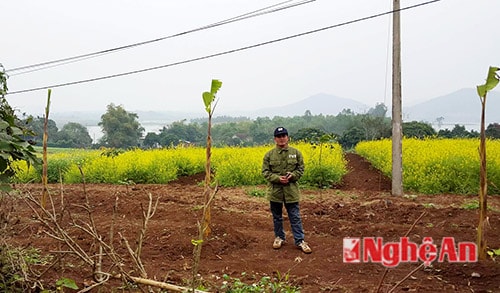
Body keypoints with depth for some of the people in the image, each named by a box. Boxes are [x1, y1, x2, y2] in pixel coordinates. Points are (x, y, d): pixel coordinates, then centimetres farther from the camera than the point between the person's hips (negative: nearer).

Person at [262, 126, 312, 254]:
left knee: (295, 217, 2)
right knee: (277, 217, 14)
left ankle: (299, 241, 11)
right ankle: (279, 237, 30)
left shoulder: (296, 153, -1)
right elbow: (265, 172, -3)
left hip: (291, 190, -1)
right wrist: (278, 178, -18)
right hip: (275, 191, 1)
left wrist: (292, 176, -17)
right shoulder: (269, 155, -2)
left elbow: (300, 169, 2)